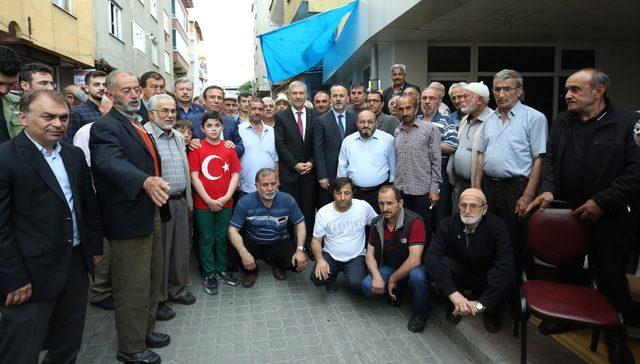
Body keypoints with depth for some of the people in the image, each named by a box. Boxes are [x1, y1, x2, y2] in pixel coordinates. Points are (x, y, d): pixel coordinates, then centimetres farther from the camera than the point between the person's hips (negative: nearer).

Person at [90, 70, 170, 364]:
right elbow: (111, 162, -34)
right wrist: (146, 181, -51)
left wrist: (157, 187, 22)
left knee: (152, 281, 21)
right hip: (129, 221, -9)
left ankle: (145, 331, 39)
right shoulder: (105, 127, -15)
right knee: (133, 288, 4)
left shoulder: (138, 125, 13)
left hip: (151, 216, 9)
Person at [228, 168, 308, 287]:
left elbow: (300, 224, -4)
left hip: (280, 242, 1)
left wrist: (300, 250, -18)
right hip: (252, 243, -1)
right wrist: (244, 253, -33)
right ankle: (251, 271, 8)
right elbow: (233, 230, -18)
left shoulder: (287, 200, -14)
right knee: (235, 255, -31)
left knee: (299, 263, -21)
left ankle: (277, 264, 17)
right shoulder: (244, 202, -18)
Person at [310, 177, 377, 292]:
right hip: (330, 256, 1)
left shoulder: (364, 207, -10)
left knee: (356, 285, -27)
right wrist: (320, 260, -23)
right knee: (317, 278, -24)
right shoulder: (323, 212, -10)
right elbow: (316, 240, -5)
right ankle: (332, 275, 13)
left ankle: (351, 277, 12)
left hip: (356, 257, -1)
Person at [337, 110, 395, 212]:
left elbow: (393, 166, 6)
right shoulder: (348, 141, 6)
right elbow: (342, 168, 11)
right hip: (354, 192, 2)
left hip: (380, 192, -1)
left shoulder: (388, 139, 1)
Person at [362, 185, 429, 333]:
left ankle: (420, 313, -8)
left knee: (417, 276, -39)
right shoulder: (376, 224, -4)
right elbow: (370, 254, 1)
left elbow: (414, 260, -28)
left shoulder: (414, 221, -23)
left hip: (412, 267, -4)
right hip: (390, 266, 5)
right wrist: (377, 276, -19)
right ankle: (398, 289, 12)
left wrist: (393, 279, -18)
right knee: (367, 286, -20)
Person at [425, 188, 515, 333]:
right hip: (460, 275, 1)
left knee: (507, 277, -34)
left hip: (486, 279, -1)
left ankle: (492, 312, 0)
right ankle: (455, 305, -1)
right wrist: (453, 293, -41)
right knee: (439, 265, -30)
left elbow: (506, 266, -33)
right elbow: (431, 256, -29)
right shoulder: (448, 224, -17)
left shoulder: (497, 226, -22)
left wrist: (480, 303, -41)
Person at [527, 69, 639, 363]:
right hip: (567, 213, 4)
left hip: (610, 219, -4)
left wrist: (603, 201, -17)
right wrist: (548, 188, -8)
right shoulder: (562, 122, 8)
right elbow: (549, 159, 9)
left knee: (612, 280, 7)